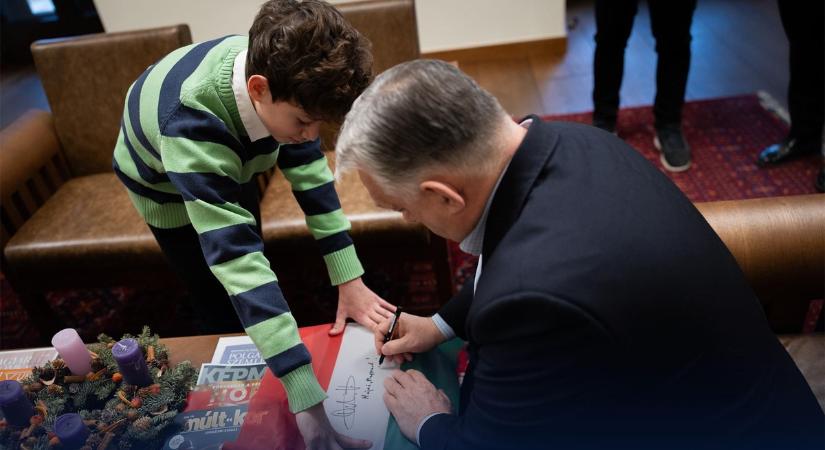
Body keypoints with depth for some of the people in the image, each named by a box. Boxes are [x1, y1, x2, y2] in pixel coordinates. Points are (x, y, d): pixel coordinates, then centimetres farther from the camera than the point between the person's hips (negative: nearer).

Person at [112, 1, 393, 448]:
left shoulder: (274, 66, -32)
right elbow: (233, 258, -54)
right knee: (222, 301, 3)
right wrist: (307, 400, -58)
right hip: (163, 183, -5)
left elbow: (308, 170, -23)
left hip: (226, 164, 5)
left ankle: (252, 359, 46)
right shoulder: (192, 122, -48)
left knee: (251, 248, 20)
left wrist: (350, 279, -28)